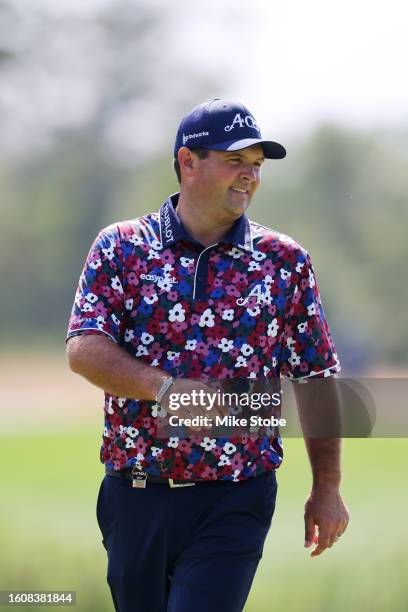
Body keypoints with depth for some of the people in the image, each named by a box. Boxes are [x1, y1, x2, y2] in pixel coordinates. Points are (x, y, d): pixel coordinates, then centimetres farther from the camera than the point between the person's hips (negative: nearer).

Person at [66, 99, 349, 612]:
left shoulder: (284, 261, 6)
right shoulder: (121, 247, 4)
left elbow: (317, 380, 9)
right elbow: (84, 349, -8)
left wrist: (327, 489, 6)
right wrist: (166, 387, -25)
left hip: (234, 506, -1)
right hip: (135, 497, 2)